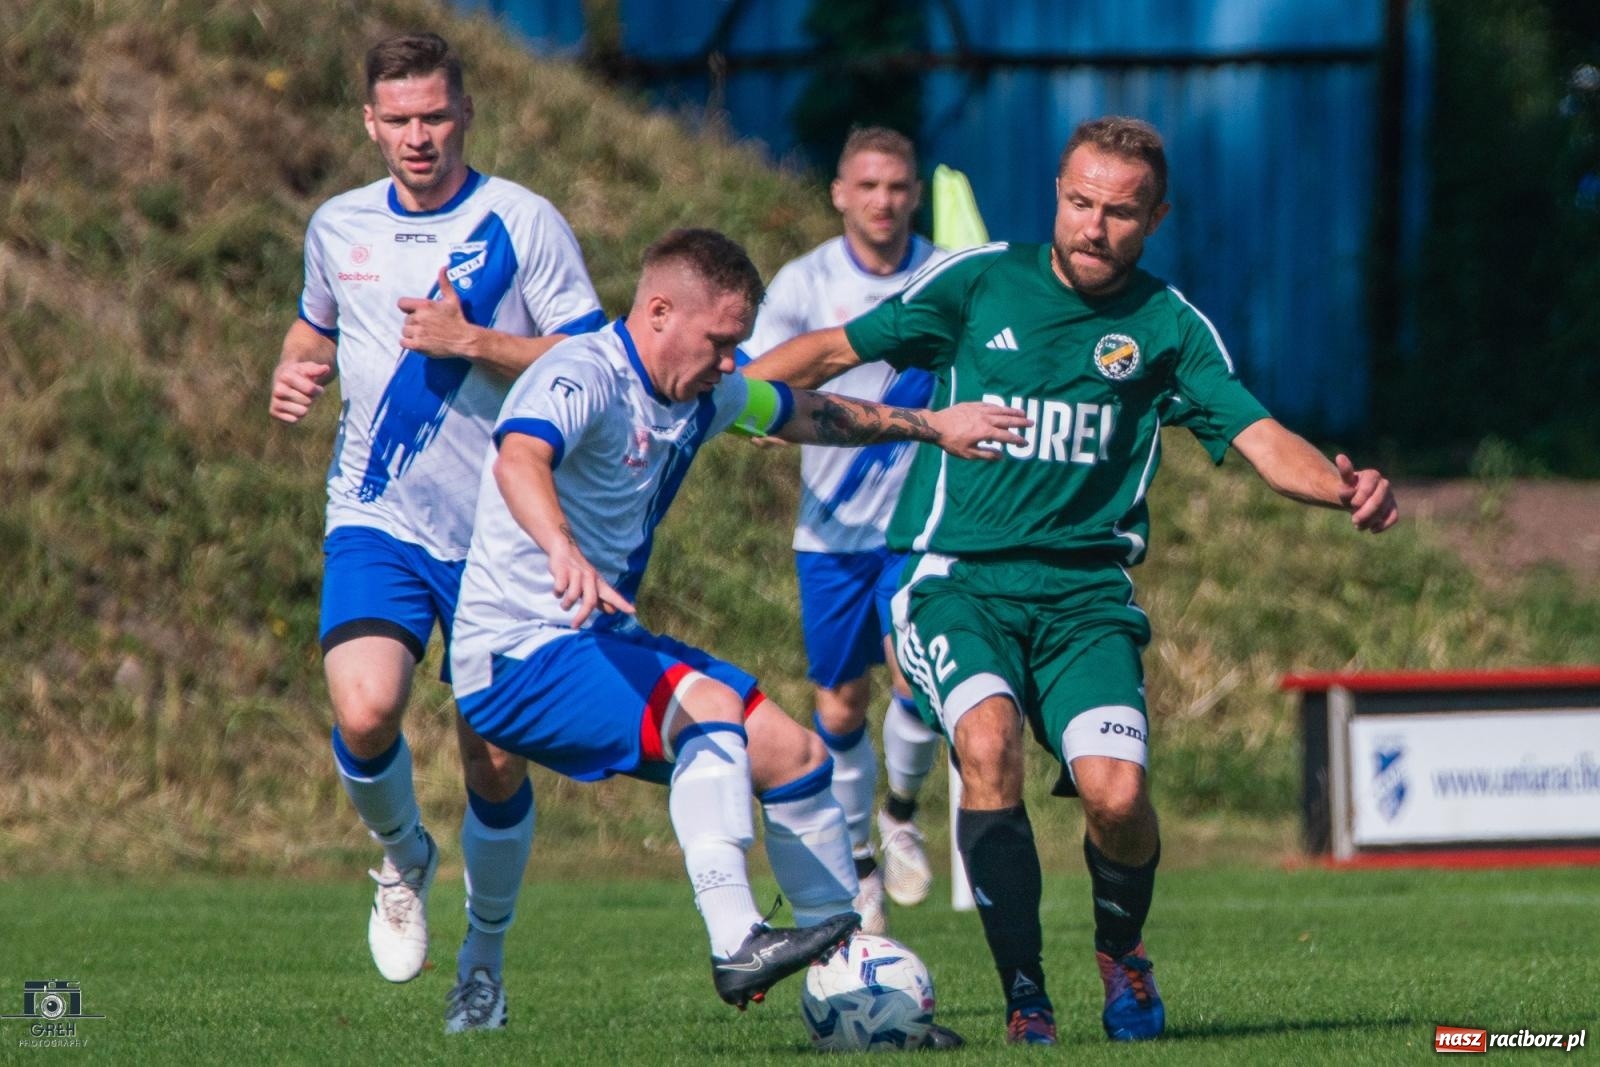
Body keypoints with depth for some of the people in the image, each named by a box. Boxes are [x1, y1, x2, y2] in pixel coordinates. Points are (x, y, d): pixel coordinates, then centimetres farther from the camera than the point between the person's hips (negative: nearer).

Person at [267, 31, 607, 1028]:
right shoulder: (339, 227, 9)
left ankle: (485, 953, 23)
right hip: (377, 522, 2)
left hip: (499, 530, -2)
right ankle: (403, 858, 9)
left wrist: (472, 341, -19)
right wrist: (293, 373, 7)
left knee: (496, 760, 0)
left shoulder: (524, 223, -3)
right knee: (365, 711, -23)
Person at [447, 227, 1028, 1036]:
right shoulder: (583, 379, -20)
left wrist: (932, 426, 34)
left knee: (792, 752, 7)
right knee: (709, 709, -31)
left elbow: (808, 415, 30)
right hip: (520, 658, -10)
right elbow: (519, 460, -42)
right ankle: (735, 947, -37)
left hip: (606, 642, 10)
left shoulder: (701, 397, 9)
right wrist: (563, 552, -61)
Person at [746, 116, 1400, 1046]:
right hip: (960, 579, -1)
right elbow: (834, 350, 10)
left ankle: (1121, 953, 15)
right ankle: (1023, 993, -17)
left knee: (1117, 794, -19)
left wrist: (1343, 487, -25)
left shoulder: (1168, 328, 4)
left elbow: (1261, 439, -5)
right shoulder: (978, 282, 3)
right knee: (989, 743, -29)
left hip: (1084, 593, 1)